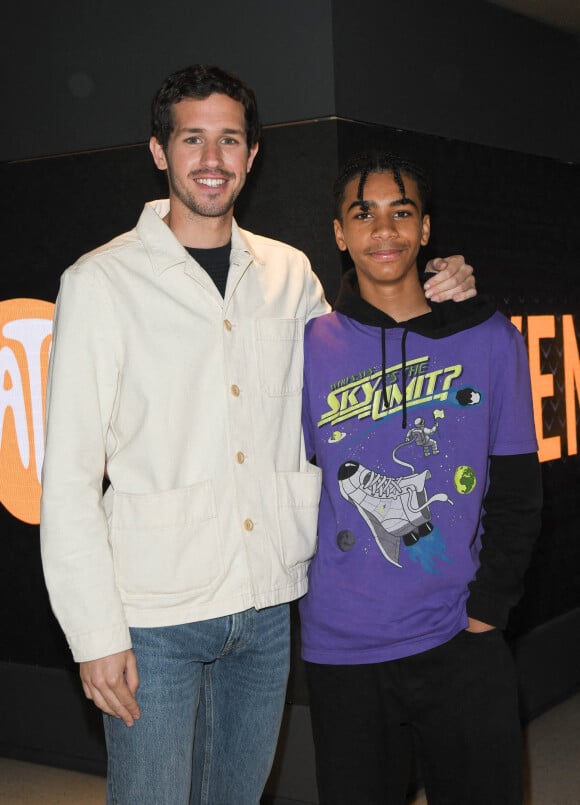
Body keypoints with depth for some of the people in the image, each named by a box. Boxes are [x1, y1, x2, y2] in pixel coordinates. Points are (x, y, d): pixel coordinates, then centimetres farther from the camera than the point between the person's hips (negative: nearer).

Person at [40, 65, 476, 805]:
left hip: (267, 603, 4)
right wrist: (96, 633, -11)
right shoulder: (102, 281, -5)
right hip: (156, 611, -4)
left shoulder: (290, 274, 8)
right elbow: (69, 475, -7)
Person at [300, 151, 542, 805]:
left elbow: (515, 492, 3)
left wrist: (486, 609, -3)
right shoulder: (309, 347, 0)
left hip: (463, 647, 0)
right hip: (342, 651, 0)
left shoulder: (490, 340, 2)